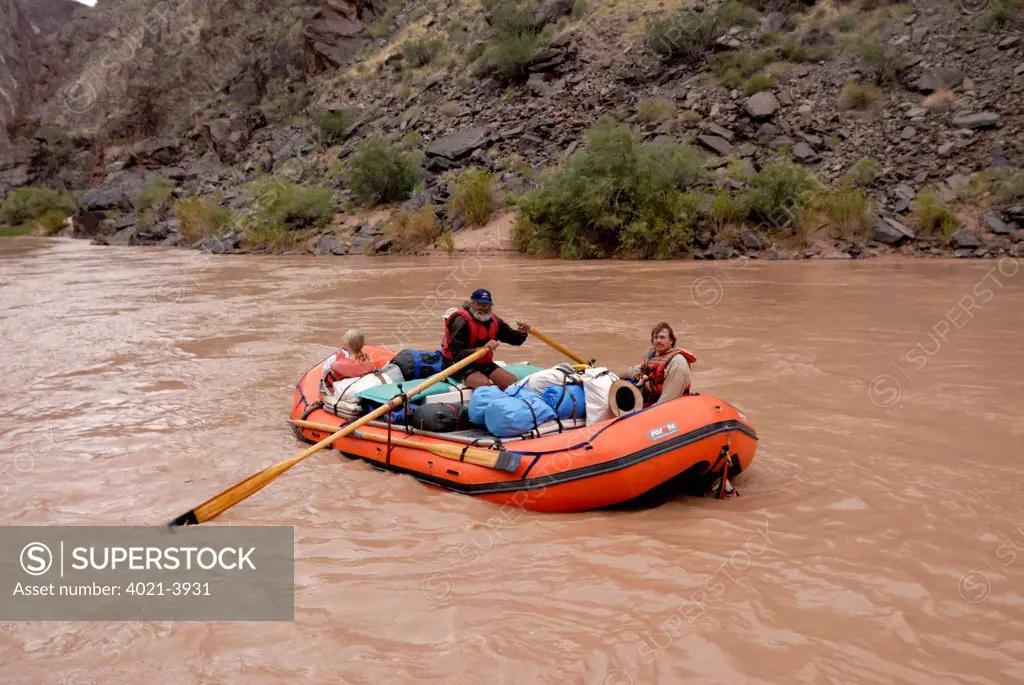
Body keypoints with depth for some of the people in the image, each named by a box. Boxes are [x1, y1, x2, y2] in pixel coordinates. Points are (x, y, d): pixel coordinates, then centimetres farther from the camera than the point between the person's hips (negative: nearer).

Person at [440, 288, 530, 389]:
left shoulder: (493, 320, 4)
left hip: (483, 363, 8)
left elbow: (513, 338, 9)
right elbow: (456, 353, -27)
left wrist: (522, 332, -14)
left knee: (512, 381, -4)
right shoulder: (462, 321, -20)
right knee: (484, 383, -31)